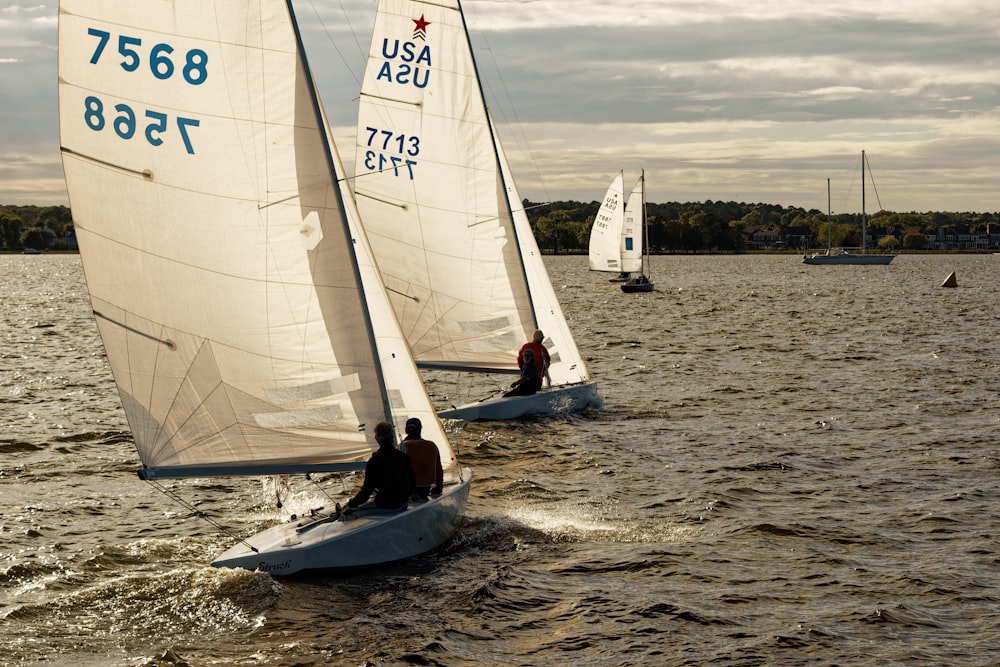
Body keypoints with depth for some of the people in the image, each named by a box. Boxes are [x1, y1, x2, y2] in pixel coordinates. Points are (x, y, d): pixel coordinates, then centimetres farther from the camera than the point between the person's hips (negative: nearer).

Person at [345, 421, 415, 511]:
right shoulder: (404, 456, -3)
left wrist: (352, 503, 1)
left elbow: (367, 488, -14)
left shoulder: (374, 461, -17)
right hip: (402, 503, 6)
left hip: (385, 505, -6)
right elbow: (412, 481, 7)